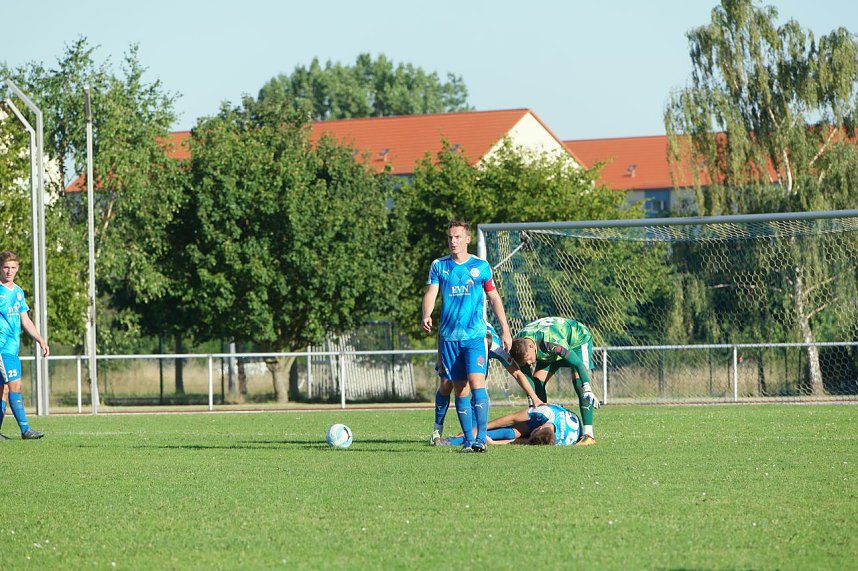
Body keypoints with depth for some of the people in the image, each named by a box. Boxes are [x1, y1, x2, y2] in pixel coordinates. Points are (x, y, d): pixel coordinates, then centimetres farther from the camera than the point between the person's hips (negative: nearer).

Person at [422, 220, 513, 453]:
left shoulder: (481, 266, 4)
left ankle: (481, 438, -17)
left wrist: (505, 329, 7)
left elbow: (494, 297, 11)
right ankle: (468, 439, 10)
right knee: (460, 389, 4)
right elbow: (430, 294, -1)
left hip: (475, 336, -2)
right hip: (449, 337, 2)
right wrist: (426, 316, -22)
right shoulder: (439, 266, 7)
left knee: (476, 383, -15)